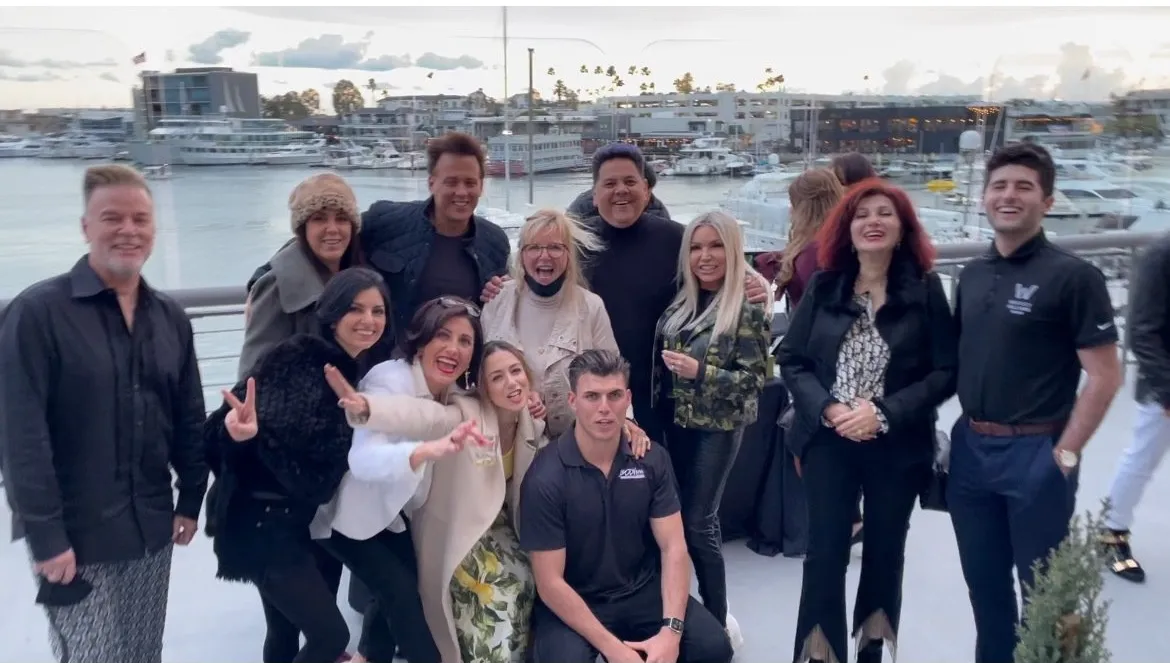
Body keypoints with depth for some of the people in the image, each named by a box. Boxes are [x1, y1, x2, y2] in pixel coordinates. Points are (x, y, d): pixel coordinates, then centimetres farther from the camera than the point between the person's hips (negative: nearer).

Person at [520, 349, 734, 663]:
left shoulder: (652, 459, -5)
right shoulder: (545, 478, -18)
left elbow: (673, 547, -6)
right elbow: (550, 583, -16)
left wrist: (671, 630, -20)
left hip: (643, 590, 3)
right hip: (573, 602, -3)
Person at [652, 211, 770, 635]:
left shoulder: (748, 307, -12)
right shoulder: (680, 303, 5)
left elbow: (755, 378, -13)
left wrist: (701, 371, -22)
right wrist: (656, 413, 7)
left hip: (718, 428, -5)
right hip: (675, 424, 6)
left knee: (698, 521, 0)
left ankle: (715, 622, 16)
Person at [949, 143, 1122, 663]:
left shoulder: (1072, 276, -10)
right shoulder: (972, 275, 8)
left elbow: (1105, 376, -12)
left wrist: (1065, 452, -13)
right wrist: (962, 433, 6)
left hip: (1035, 454, -5)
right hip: (970, 450, 6)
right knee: (984, 584, 18)